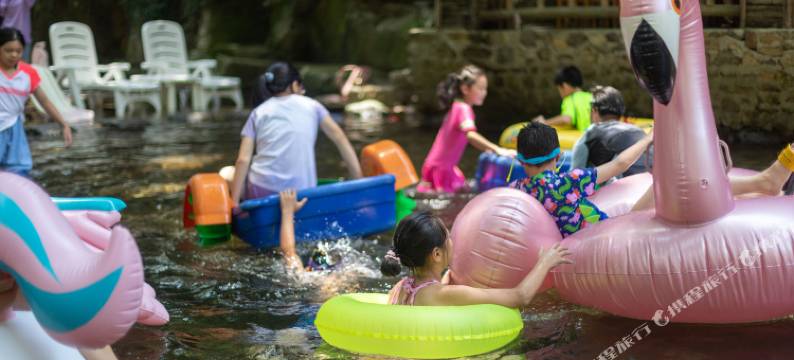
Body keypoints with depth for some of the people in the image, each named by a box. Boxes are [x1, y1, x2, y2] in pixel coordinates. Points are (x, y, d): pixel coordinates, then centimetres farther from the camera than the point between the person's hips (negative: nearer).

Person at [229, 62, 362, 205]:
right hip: (298, 193, 0)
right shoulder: (312, 106, 11)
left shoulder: (258, 112, 11)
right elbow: (340, 139, 9)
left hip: (261, 189, 0)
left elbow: (243, 160, 2)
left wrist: (235, 202, 3)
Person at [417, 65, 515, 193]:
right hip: (439, 169, -10)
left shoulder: (457, 106, 8)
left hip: (446, 167, 10)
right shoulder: (463, 109, -21)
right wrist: (497, 150, -48)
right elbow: (471, 135, -40)